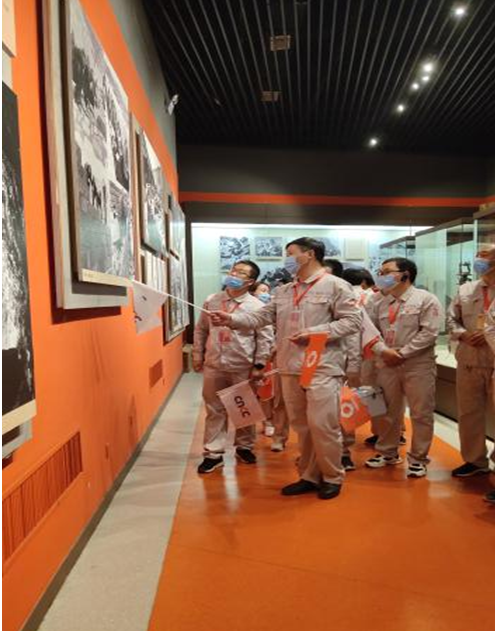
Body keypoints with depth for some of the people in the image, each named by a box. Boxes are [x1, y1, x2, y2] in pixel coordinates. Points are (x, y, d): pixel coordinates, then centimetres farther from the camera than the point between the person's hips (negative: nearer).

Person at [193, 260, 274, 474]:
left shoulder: (257, 306, -6)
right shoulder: (212, 301, 5)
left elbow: (266, 338, -5)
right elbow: (200, 330, 12)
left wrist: (259, 365, -8)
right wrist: (197, 354, 9)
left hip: (243, 368, -2)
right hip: (214, 365, 2)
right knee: (214, 410, 9)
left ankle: (244, 447, 33)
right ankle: (213, 453, 19)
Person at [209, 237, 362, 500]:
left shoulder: (335, 285, -3)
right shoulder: (283, 291, 15)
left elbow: (352, 321, -8)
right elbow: (262, 317, 10)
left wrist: (315, 332, -17)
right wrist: (231, 319, -5)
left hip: (322, 368, -6)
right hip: (290, 368, 6)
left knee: (321, 425, -3)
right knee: (301, 426, 13)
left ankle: (332, 477, 19)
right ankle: (309, 476, 29)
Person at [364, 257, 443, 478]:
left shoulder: (426, 299, -4)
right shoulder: (378, 302, 10)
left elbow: (429, 333, -13)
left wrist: (402, 353, -16)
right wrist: (383, 351, -13)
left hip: (418, 365, -4)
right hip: (387, 364, 4)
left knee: (421, 414, 4)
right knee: (388, 412, 14)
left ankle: (418, 458, 19)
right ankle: (387, 452, 31)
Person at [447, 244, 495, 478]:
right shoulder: (465, 289, 11)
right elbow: (451, 319, 12)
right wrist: (463, 335, -6)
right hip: (468, 361, 5)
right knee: (468, 413, 13)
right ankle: (474, 460, 29)